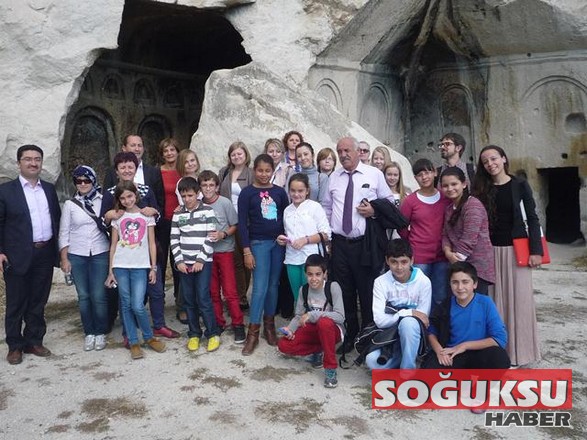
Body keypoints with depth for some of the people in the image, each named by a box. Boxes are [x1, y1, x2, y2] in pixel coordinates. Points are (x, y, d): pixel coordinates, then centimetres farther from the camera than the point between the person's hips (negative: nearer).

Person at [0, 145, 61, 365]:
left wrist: (58, 247, 8)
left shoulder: (49, 189, 10)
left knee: (38, 302, 13)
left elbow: (57, 218, 14)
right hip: (18, 256, -4)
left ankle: (34, 341, 26)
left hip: (45, 254, 4)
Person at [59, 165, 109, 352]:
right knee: (83, 296, 7)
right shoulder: (70, 204, 3)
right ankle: (89, 333, 20)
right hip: (77, 256, 1)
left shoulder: (103, 201, 0)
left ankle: (100, 333, 15)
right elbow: (63, 233, 4)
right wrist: (64, 259, 1)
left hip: (100, 254, -1)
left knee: (99, 296, -2)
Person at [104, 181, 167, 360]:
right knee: (126, 305, 5)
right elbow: (113, 245, 8)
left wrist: (153, 268, 1)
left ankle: (149, 337, 13)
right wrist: (110, 271, 4)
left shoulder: (146, 215, 4)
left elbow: (152, 243, 5)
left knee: (138, 306, -9)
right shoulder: (117, 218, 8)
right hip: (121, 267, 2)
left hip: (140, 266, -2)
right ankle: (133, 342, 16)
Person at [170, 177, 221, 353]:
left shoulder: (208, 211, -2)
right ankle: (194, 334, 20)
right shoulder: (178, 215, 7)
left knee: (203, 298, -7)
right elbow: (174, 240, 6)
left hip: (203, 262, -3)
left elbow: (210, 237, -6)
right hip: (184, 263, 3)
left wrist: (201, 260, -11)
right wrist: (179, 261, -5)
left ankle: (213, 333, 7)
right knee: (189, 300, 8)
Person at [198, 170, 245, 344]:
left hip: (225, 250, -3)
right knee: (212, 291, 11)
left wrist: (222, 235, -19)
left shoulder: (225, 203, -10)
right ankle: (218, 323, 24)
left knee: (230, 291, -2)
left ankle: (238, 324, 9)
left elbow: (234, 226, -4)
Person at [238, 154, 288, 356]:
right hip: (259, 243, -3)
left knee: (273, 285, 9)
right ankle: (253, 332, 1)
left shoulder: (279, 191, 6)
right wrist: (246, 251, -9)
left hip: (279, 242, 3)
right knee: (260, 287, -8)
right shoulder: (247, 193, -2)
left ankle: (269, 325, 22)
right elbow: (242, 223, -4)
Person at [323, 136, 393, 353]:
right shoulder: (334, 177, 10)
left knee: (368, 291, 5)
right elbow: (327, 208, 15)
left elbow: (389, 202, 4)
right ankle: (349, 335, 28)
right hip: (340, 244, 4)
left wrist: (374, 210, -15)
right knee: (344, 292, 12)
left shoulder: (375, 174, 0)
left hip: (365, 244, -3)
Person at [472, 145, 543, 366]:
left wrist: (536, 250, -8)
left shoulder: (520, 186, 0)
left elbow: (532, 219, -1)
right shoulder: (482, 189, 6)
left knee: (518, 299, 2)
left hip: (516, 250, -2)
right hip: (490, 251, 2)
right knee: (495, 300, 6)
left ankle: (518, 351, 14)